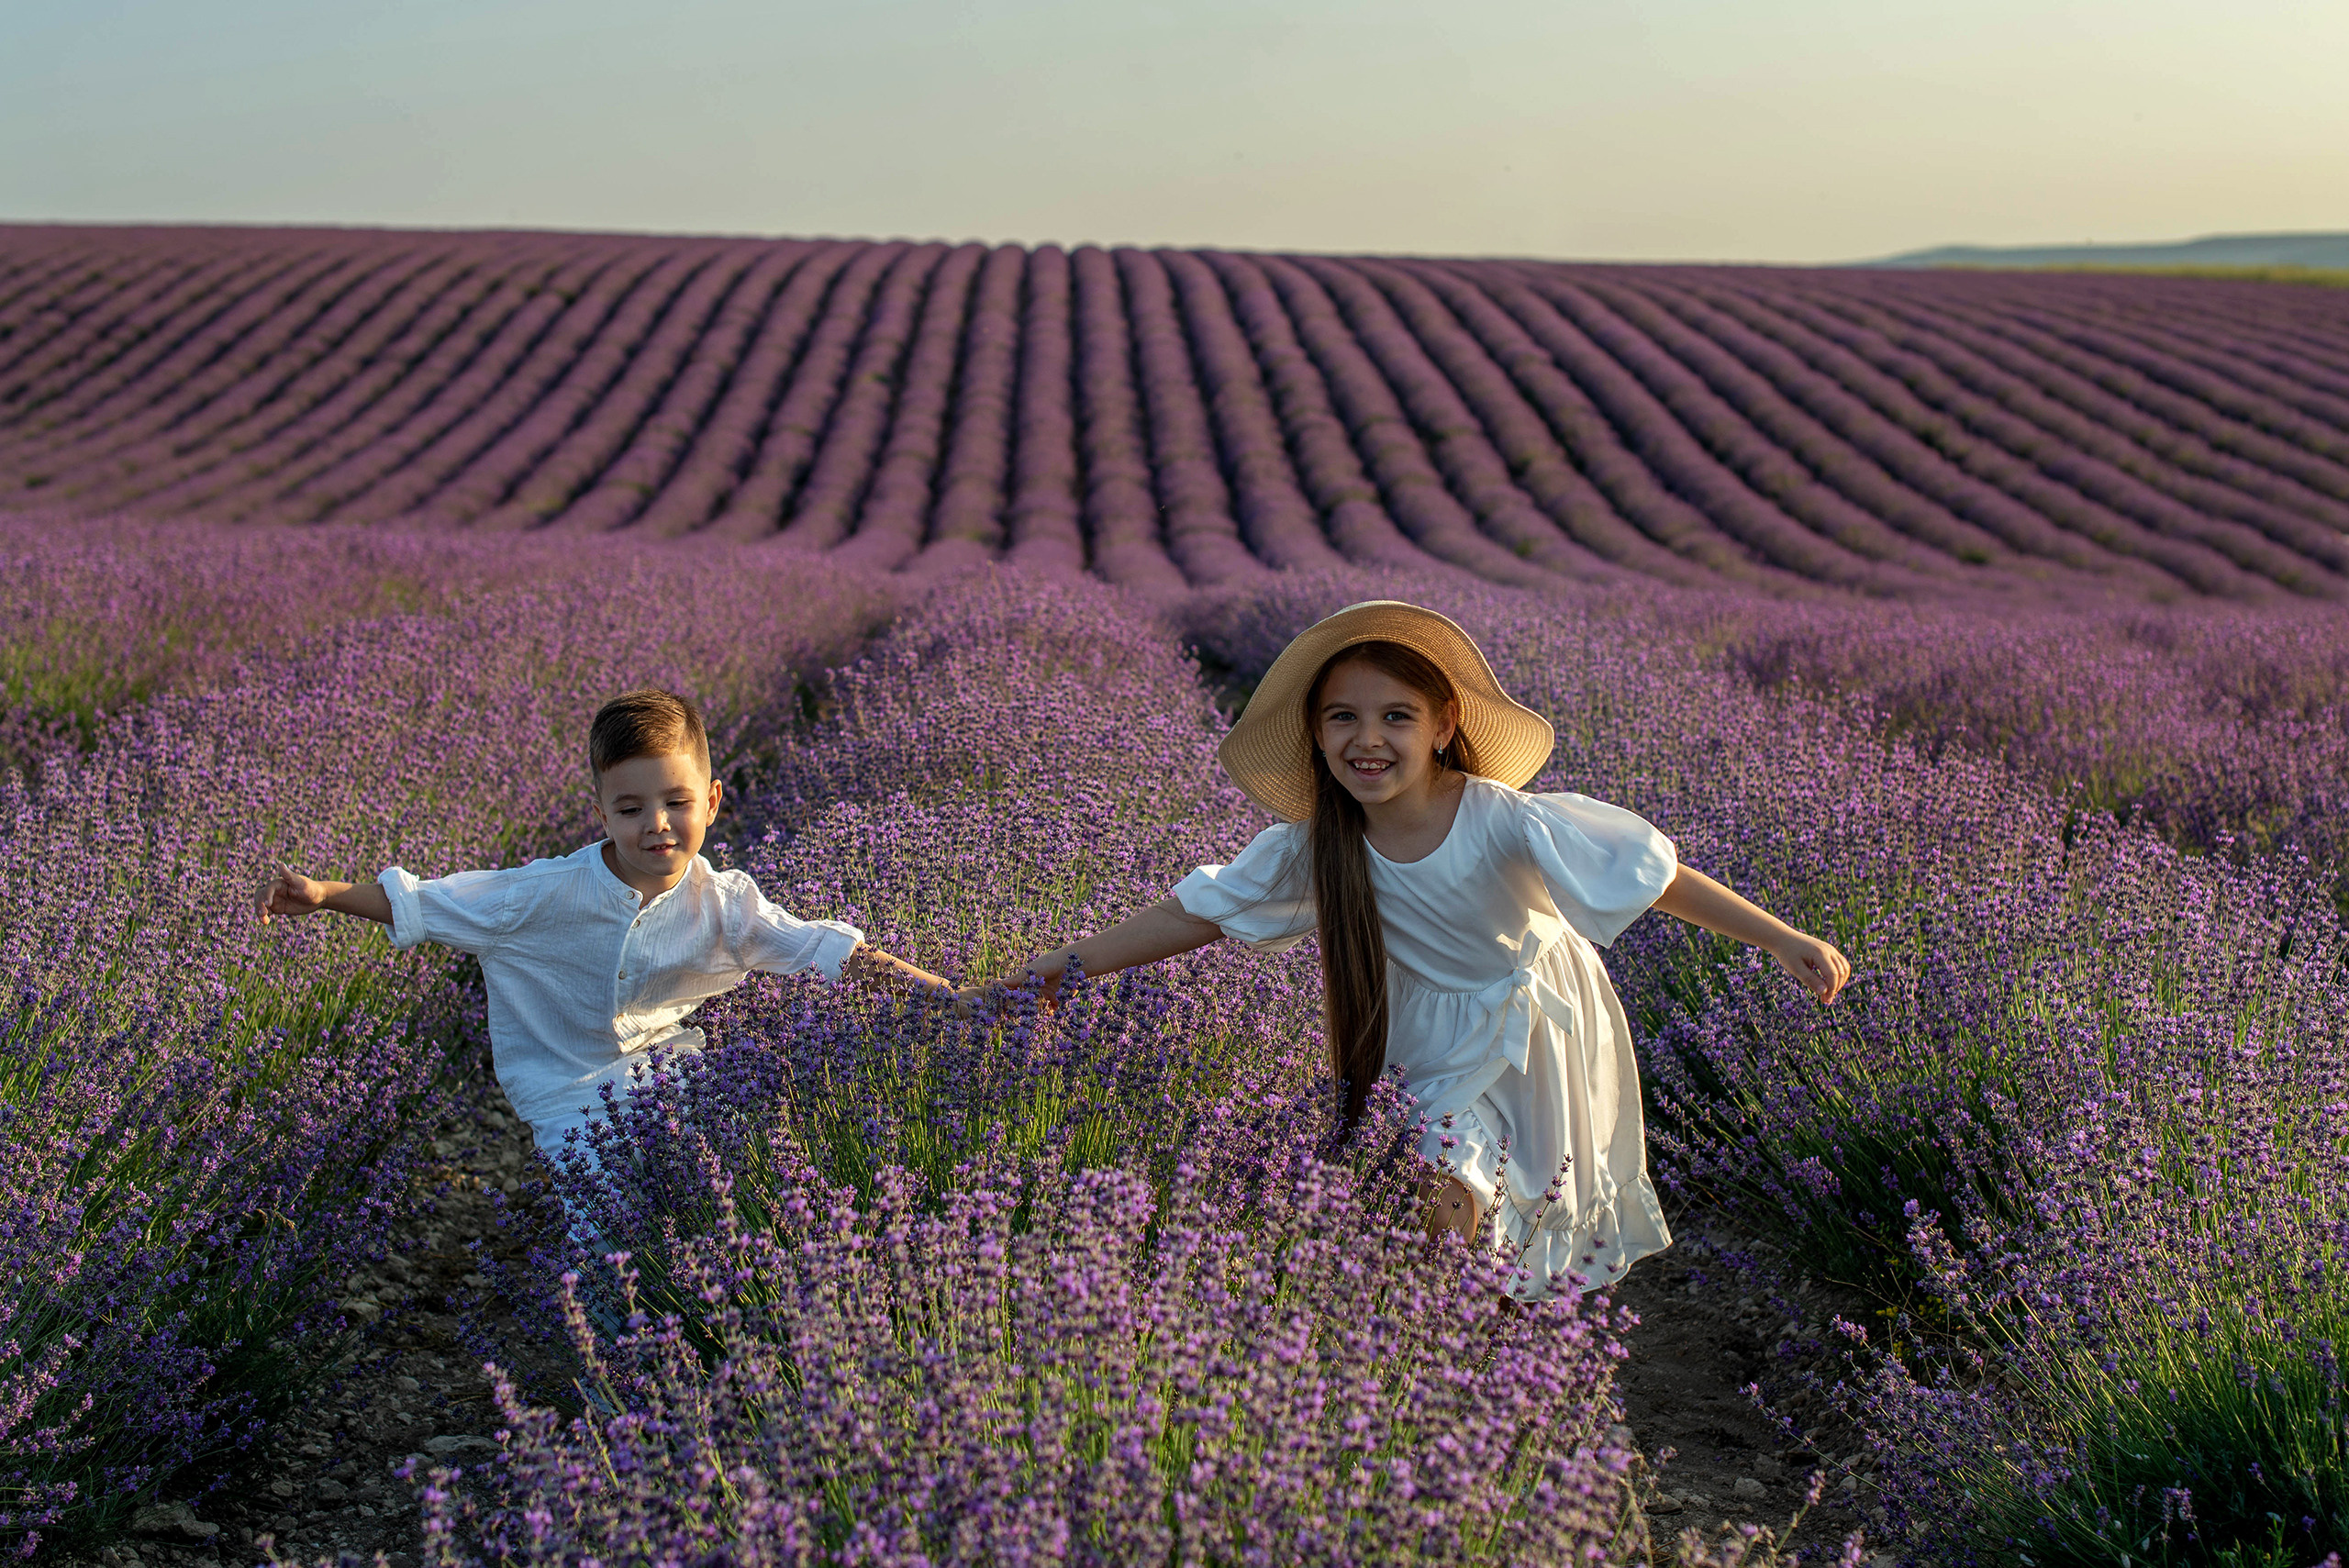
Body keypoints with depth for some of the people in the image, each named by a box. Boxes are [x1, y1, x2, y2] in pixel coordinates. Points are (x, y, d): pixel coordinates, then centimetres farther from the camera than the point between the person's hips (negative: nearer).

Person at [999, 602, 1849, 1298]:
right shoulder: (1311, 849, -20)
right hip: (1426, 1045, 3)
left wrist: (1784, 941, -28)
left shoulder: (1507, 824, -31)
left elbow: (1660, 876, -26)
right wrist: (1073, 962, -14)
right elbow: (1197, 914, -11)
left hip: (1530, 1035, -3)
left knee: (1450, 1207, -7)